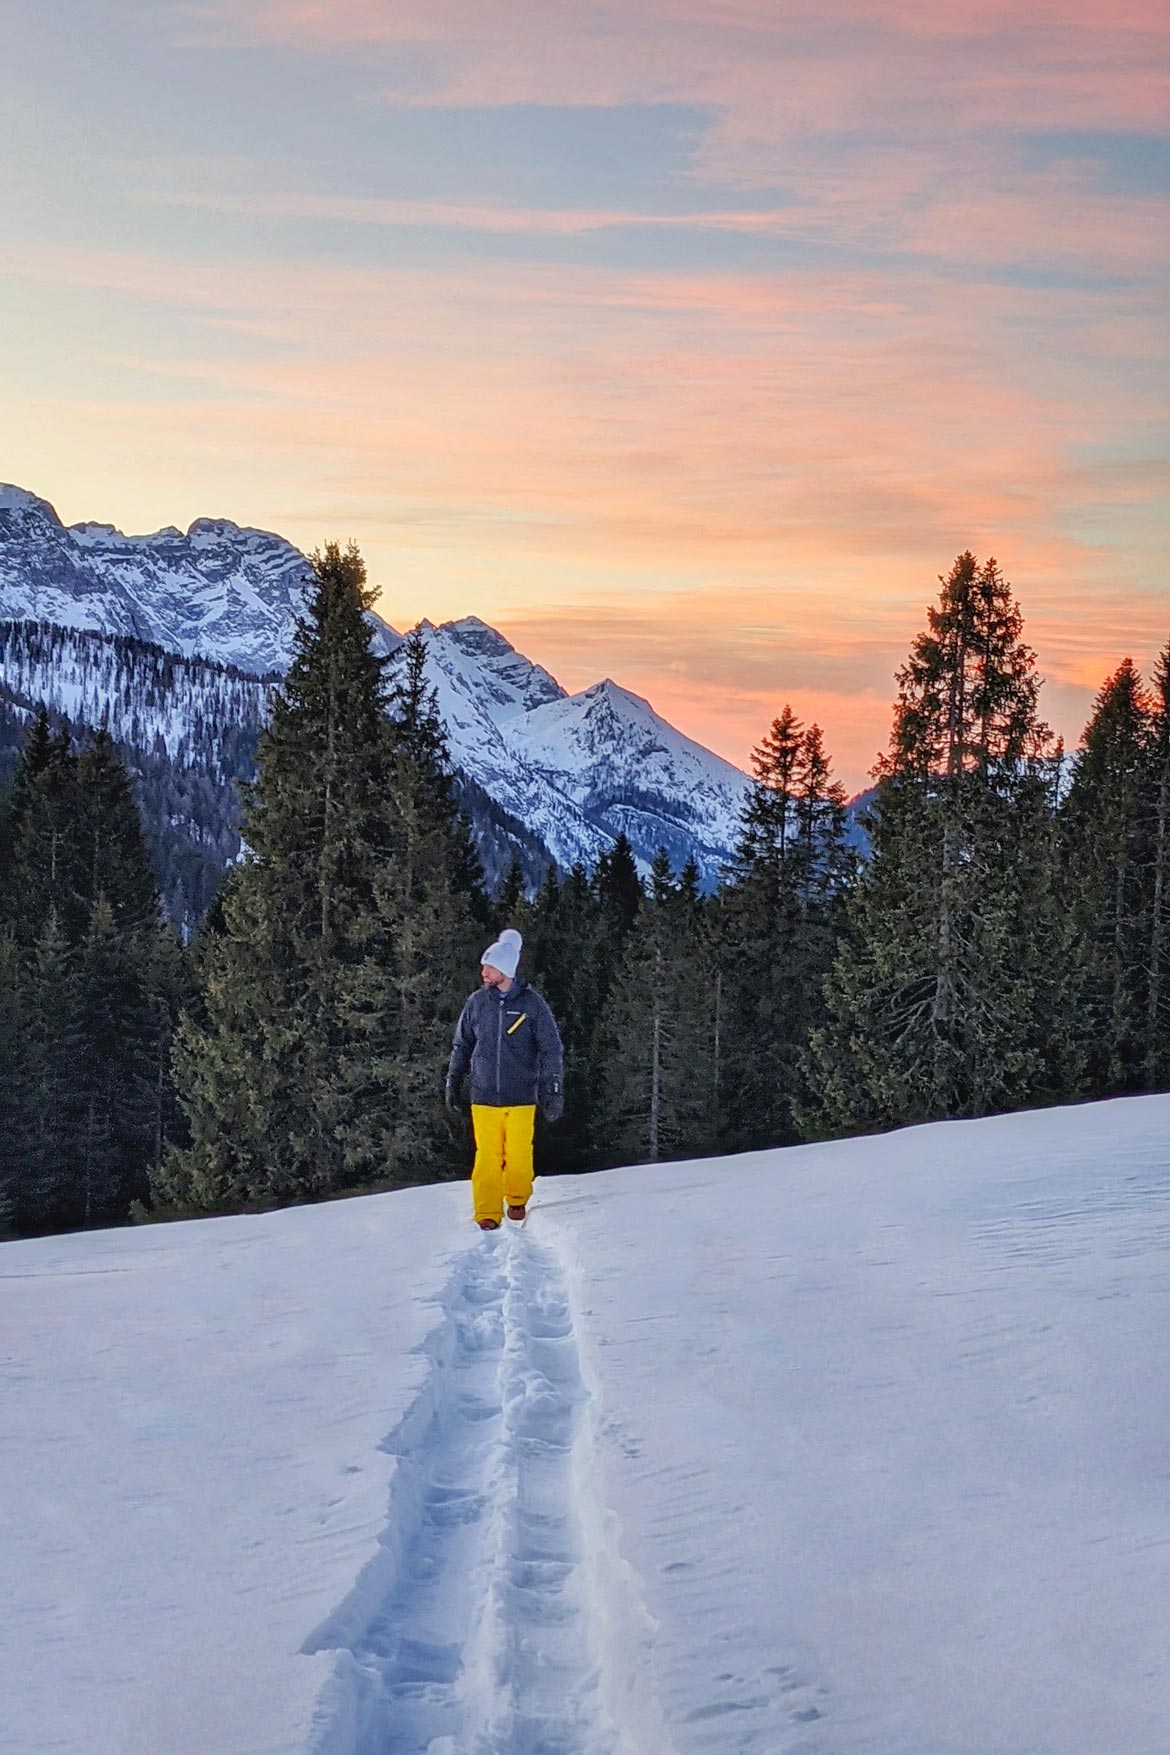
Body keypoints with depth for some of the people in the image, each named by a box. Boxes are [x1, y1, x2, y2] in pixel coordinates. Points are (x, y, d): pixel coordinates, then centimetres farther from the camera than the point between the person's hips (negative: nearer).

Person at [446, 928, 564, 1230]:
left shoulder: (531, 1003, -3)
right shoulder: (477, 1003, 4)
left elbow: (551, 1049, 1)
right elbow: (462, 1045, 16)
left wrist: (553, 1090, -3)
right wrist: (454, 1081, 15)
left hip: (521, 1096, -1)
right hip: (484, 1095, 1)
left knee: (519, 1155, 3)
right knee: (487, 1157, -3)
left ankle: (517, 1200, 26)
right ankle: (488, 1214, 5)